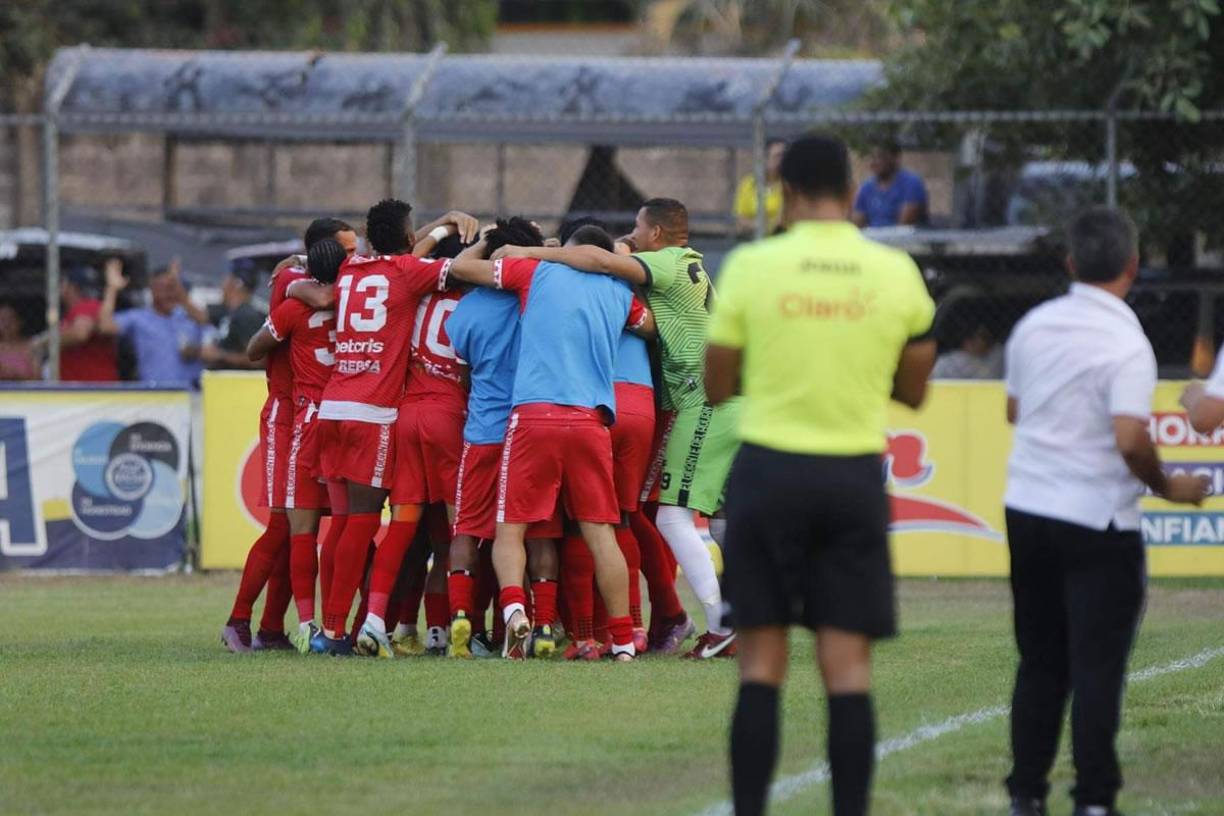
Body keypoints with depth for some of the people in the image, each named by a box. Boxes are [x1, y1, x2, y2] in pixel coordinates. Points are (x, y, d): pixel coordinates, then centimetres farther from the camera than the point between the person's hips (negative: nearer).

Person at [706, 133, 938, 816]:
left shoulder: (752, 266, -5)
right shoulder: (896, 273, 1)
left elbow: (717, 387, 1)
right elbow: (913, 391, 11)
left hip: (770, 471, -1)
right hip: (856, 477, 1)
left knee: (761, 664, 4)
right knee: (849, 668, 3)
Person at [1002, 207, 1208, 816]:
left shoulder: (1034, 326, 4)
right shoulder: (1126, 344, -15)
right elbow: (1130, 440, -22)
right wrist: (1167, 487, -6)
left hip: (1028, 509, 6)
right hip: (1097, 518, -6)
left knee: (1040, 661, 13)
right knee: (1097, 667, -1)